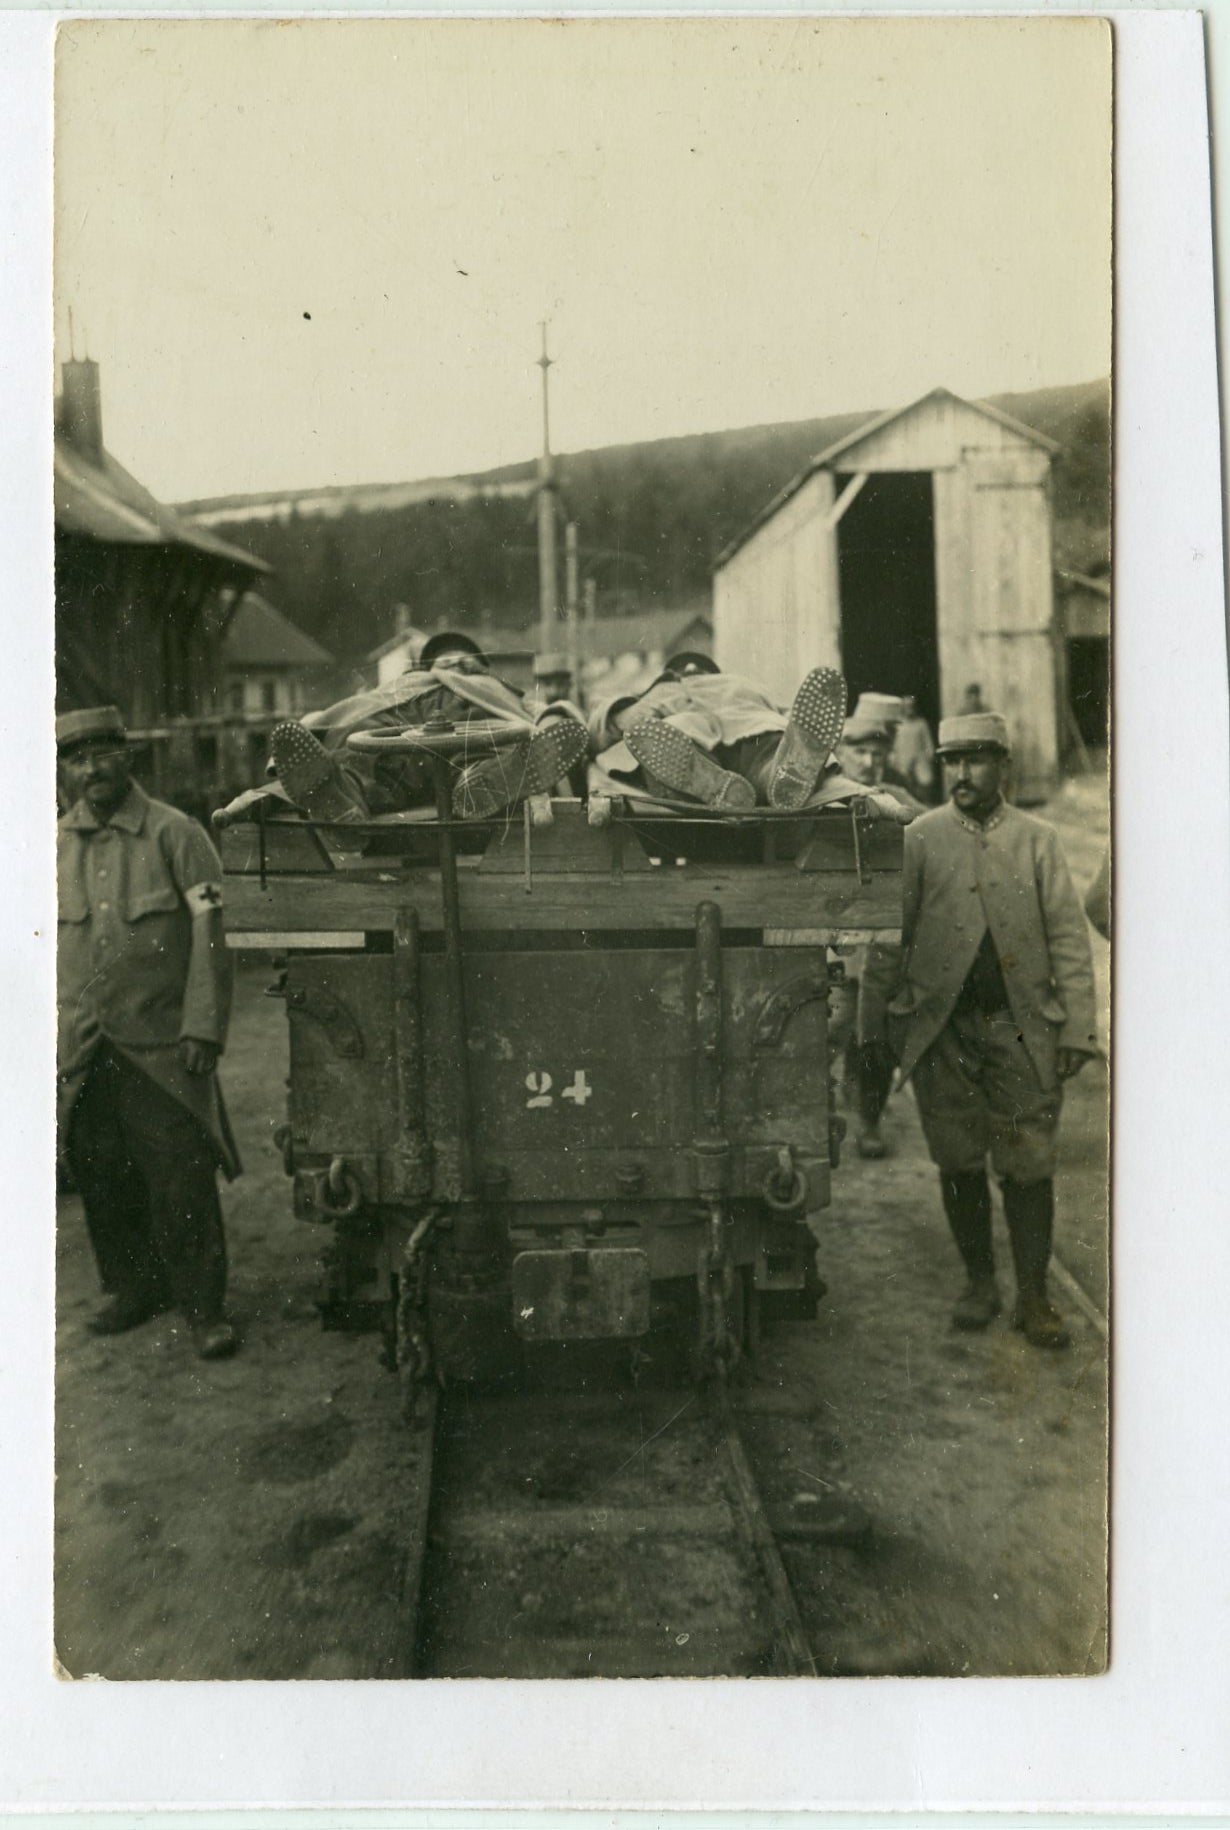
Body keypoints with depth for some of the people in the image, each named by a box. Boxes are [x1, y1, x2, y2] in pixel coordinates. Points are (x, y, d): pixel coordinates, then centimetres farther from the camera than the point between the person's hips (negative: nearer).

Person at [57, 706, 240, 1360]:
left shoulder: (174, 833, -4)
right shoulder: (55, 845, 8)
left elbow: (208, 935, -6)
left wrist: (202, 1029, -11)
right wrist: (50, 1034, 11)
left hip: (161, 1047, -4)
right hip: (80, 1054, 4)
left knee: (180, 1178, -2)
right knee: (101, 1177, 11)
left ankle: (201, 1306, 11)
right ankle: (133, 1287, 30)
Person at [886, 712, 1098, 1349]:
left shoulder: (1037, 839, 7)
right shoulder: (919, 839, 5)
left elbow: (1069, 939, 4)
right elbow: (891, 933, 6)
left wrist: (1077, 1030, -2)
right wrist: (881, 1023, 1)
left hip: (1023, 1027, 0)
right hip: (941, 1029, 0)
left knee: (1029, 1167, 1)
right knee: (958, 1163, 8)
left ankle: (1033, 1299, 13)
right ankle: (979, 1282, 25)